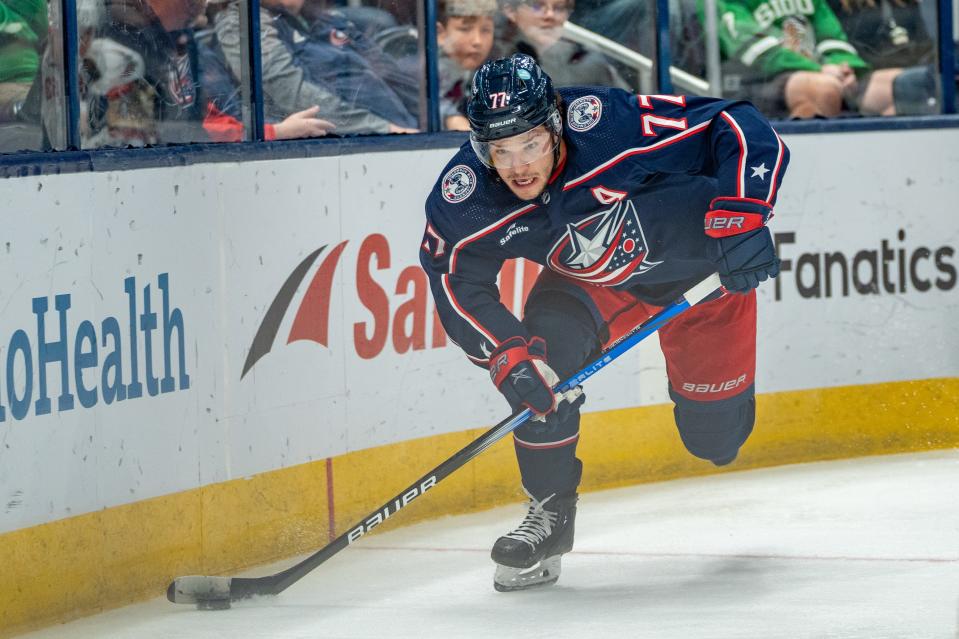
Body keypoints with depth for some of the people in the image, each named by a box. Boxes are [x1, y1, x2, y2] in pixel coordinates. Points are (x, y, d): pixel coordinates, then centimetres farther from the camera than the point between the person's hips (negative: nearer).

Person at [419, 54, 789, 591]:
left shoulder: (616, 125, -40)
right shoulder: (468, 197, -28)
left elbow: (740, 129, -34)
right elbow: (459, 283, -18)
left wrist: (744, 217, -44)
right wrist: (506, 355, -33)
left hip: (704, 258, -3)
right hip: (593, 276, 3)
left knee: (716, 436, 3)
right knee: (543, 357, -25)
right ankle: (551, 510, -6)